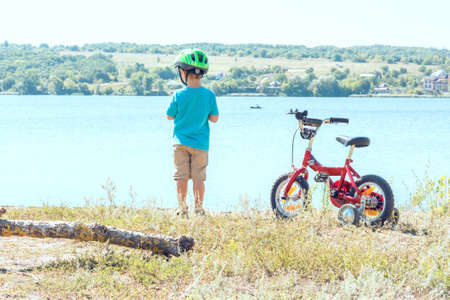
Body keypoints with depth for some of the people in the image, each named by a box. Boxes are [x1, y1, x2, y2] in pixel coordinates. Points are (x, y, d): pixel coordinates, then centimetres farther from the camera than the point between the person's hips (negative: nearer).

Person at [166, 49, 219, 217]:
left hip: (181, 142, -1)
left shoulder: (178, 95, -10)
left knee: (181, 177, 5)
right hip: (201, 143, 1)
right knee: (198, 177, 6)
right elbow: (214, 119, -1)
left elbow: (170, 116, 0)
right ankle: (199, 208, 6)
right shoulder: (209, 95, -6)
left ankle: (182, 208, 5)